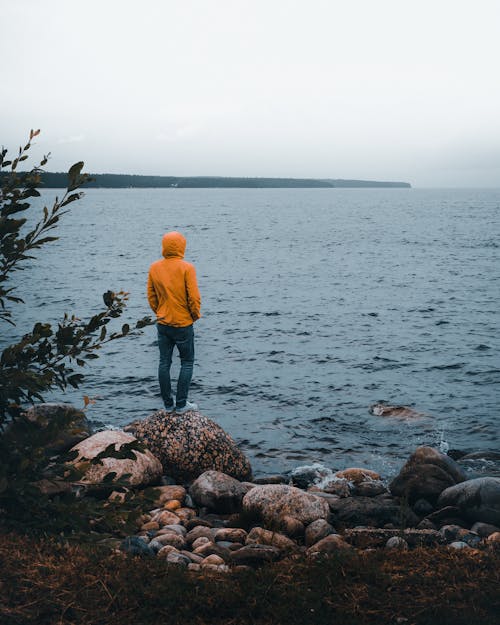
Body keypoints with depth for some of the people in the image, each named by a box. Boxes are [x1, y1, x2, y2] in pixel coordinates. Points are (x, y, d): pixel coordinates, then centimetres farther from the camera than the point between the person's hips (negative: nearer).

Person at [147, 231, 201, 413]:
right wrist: (195, 315, 1)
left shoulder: (154, 268, 0)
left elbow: (151, 296, 6)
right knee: (187, 362, 8)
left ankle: (168, 404, 17)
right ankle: (181, 404, 7)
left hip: (162, 324, 4)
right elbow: (194, 297, -16)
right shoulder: (186, 268, -15)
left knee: (164, 362, 11)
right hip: (183, 324, -4)